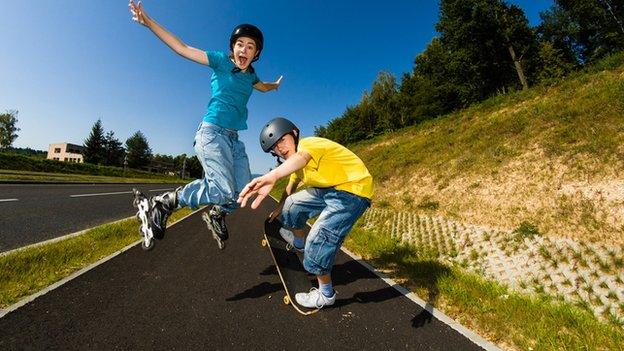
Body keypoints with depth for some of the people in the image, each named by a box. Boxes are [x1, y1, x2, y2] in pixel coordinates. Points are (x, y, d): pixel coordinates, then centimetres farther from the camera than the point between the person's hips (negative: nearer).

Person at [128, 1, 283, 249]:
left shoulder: (250, 75, 20)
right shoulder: (221, 61, 4)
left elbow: (263, 87, 44)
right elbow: (182, 49, 0)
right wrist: (148, 22, -7)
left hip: (234, 139, 7)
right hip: (212, 132, -7)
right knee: (224, 190, -26)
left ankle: (217, 215, 26)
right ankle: (164, 202, -5)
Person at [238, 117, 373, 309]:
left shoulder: (309, 144, -20)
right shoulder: (298, 165, 8)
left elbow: (301, 157, -45)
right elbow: (291, 186, 24)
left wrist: (271, 176, -64)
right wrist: (279, 209, 37)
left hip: (353, 191, -9)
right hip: (329, 190, 9)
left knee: (319, 241, -14)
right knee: (291, 206, 14)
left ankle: (326, 295, 11)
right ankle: (300, 242, 41)